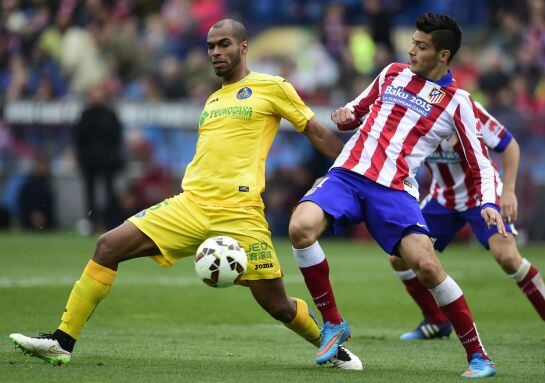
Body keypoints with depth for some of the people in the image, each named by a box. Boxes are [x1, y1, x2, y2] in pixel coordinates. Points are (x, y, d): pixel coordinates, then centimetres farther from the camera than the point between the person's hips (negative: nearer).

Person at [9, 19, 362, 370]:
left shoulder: (271, 87, 3)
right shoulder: (212, 101, 22)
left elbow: (317, 132, 7)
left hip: (240, 214, -6)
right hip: (191, 205, 6)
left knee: (277, 305, -4)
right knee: (109, 245, -9)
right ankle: (62, 342, -8)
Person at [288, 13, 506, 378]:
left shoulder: (457, 102, 5)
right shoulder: (393, 73, 15)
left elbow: (482, 165, 8)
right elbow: (358, 111, 28)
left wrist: (489, 203, -10)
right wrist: (345, 116, 4)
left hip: (395, 190, -3)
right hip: (347, 175, 3)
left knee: (426, 264, -22)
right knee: (301, 227, -26)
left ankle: (478, 356, -5)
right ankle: (333, 323, -7)